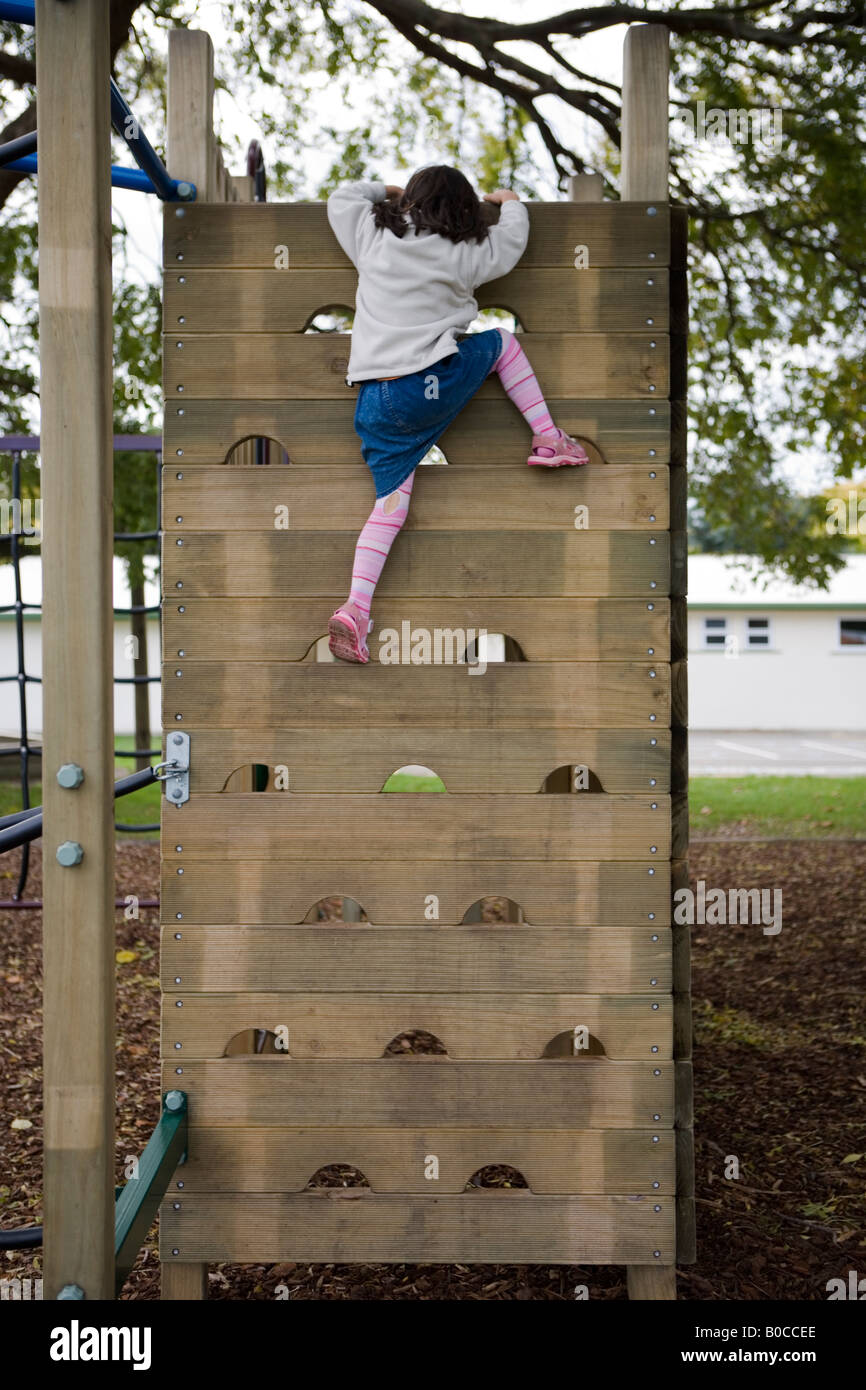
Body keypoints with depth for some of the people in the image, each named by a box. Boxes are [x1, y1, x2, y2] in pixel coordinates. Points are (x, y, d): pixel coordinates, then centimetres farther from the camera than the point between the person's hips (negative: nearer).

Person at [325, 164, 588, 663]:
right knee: (503, 342, 25)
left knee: (390, 500, 6)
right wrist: (510, 201, 43)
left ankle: (356, 608, -8)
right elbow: (511, 242, 23)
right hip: (435, 385, -3)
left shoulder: (372, 236, 9)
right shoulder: (463, 253, 3)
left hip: (375, 402, 3)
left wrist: (386, 190, 42)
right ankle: (548, 439, 22)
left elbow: (342, 196, 29)